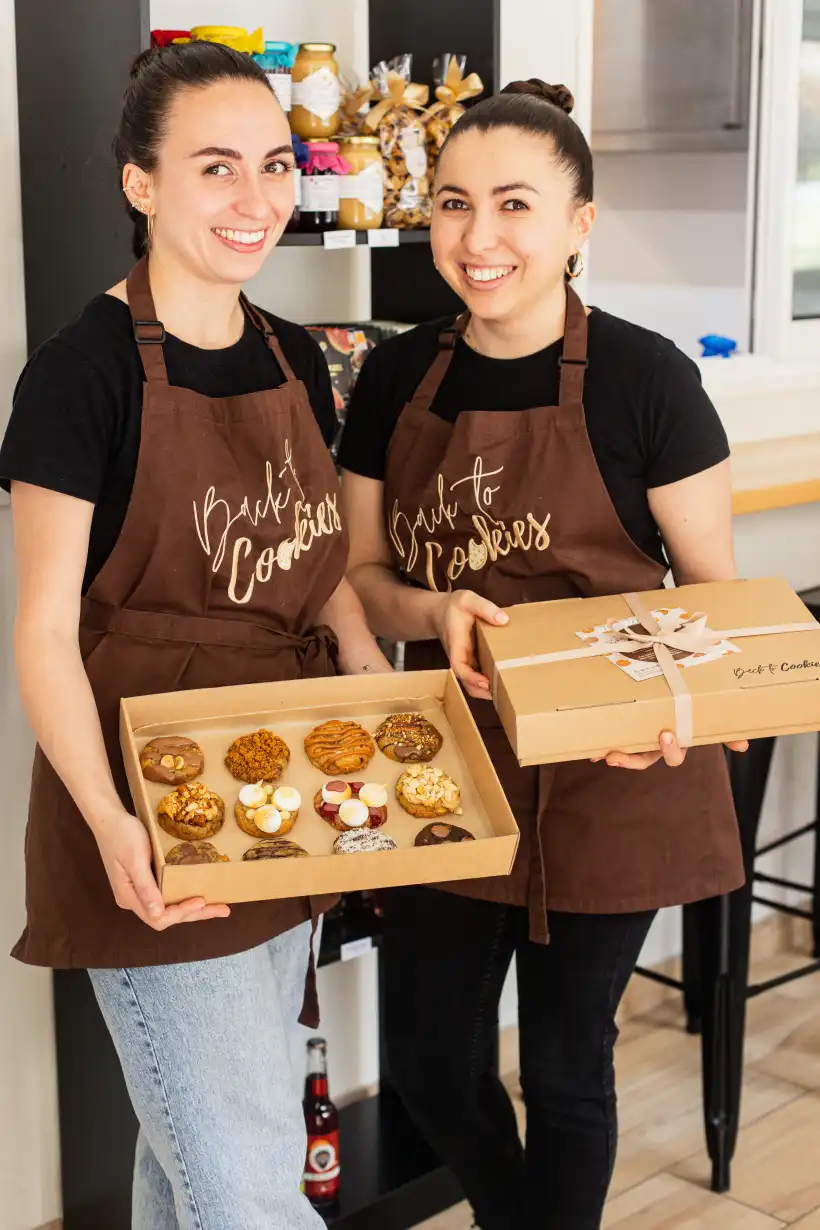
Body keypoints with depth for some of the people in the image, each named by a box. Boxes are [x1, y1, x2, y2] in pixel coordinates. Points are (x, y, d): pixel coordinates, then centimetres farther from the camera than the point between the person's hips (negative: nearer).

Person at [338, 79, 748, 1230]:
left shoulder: (643, 378, -12)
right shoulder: (398, 377, -1)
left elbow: (717, 592, -7)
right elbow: (362, 576, 4)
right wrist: (439, 610, -18)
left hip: (607, 774, -4)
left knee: (565, 1064, 12)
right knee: (431, 1063, 14)